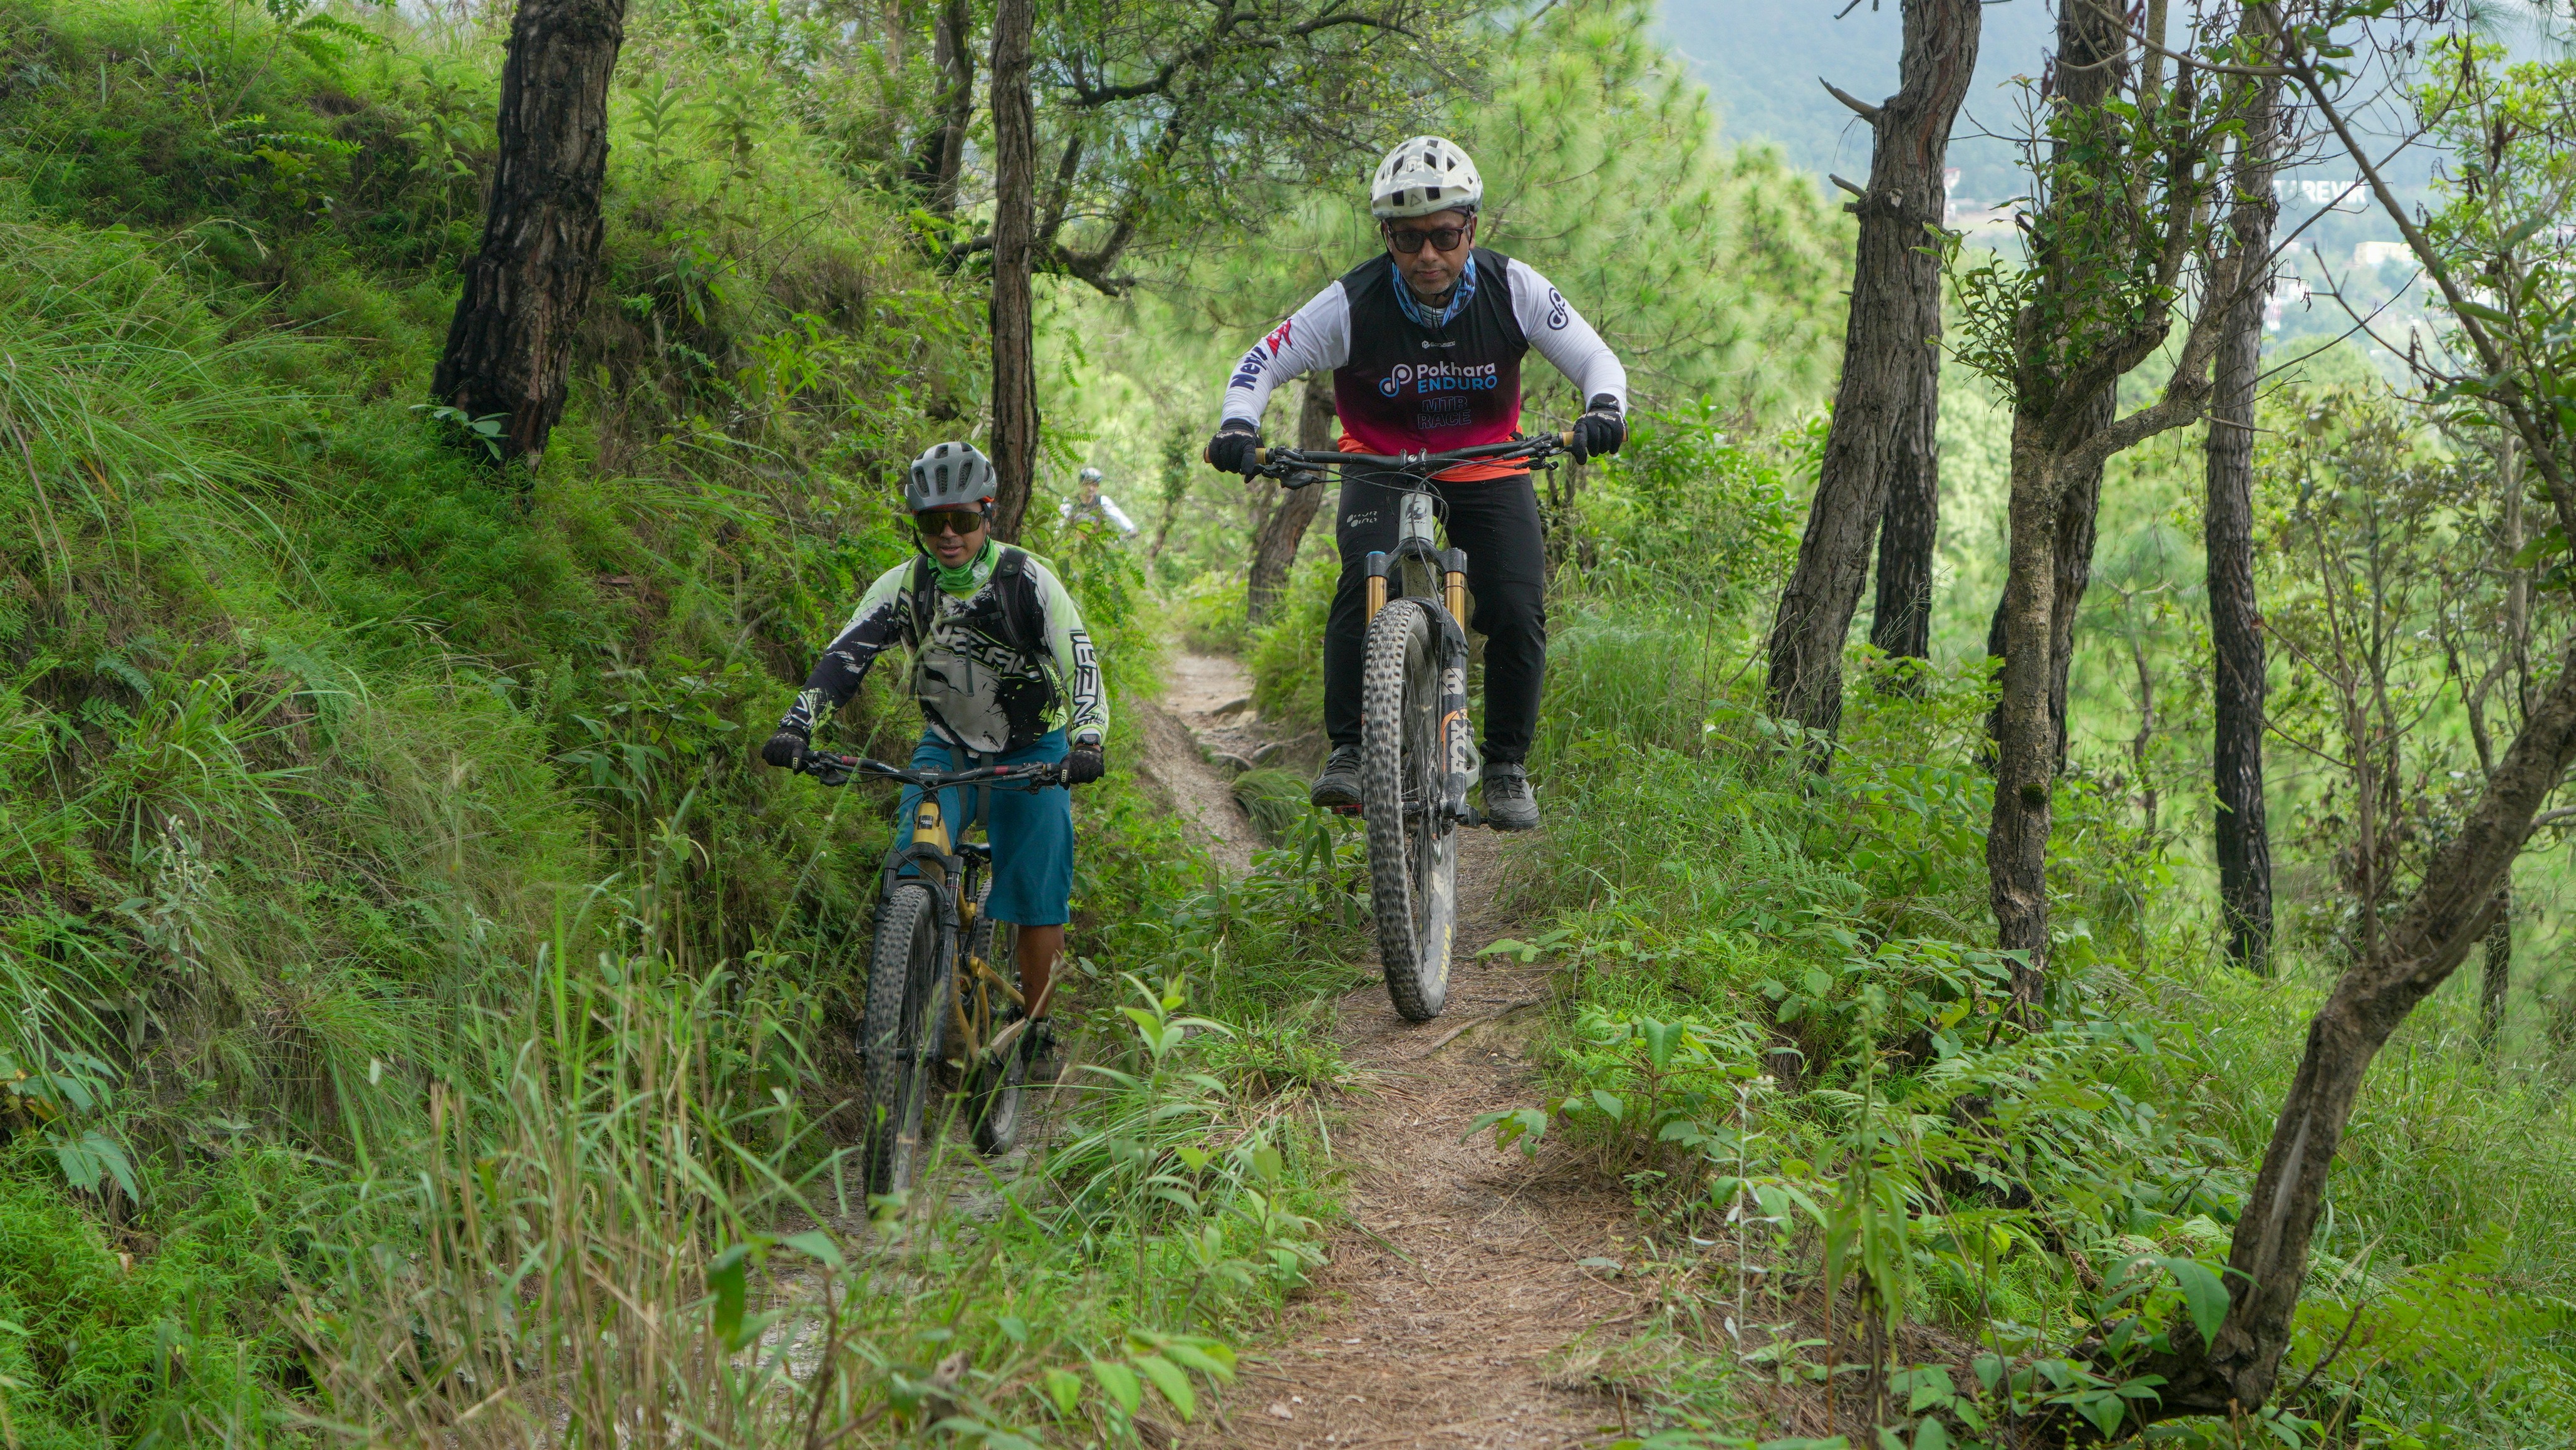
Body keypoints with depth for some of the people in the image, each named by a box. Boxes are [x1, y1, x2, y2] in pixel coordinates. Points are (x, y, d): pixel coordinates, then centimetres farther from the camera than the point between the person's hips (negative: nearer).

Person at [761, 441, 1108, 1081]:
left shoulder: (1028, 582, -19)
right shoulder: (904, 585, -12)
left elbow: (1081, 664, -25)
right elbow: (844, 656, -20)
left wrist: (1087, 742, -42)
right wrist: (796, 727, -35)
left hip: (1032, 753, -2)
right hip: (947, 748, 2)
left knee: (1038, 893, -4)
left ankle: (1037, 1028, 11)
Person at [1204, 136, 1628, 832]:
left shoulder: (1513, 289, -16)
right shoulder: (1353, 303, -20)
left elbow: (1596, 359, -9)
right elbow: (1260, 364, -10)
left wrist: (1604, 411, -31)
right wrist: (1238, 428, -29)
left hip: (1488, 468, 1)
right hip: (1380, 465, -1)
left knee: (1518, 611, -15)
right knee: (1365, 584, -29)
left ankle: (1507, 767, 4)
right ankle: (1348, 751, -18)